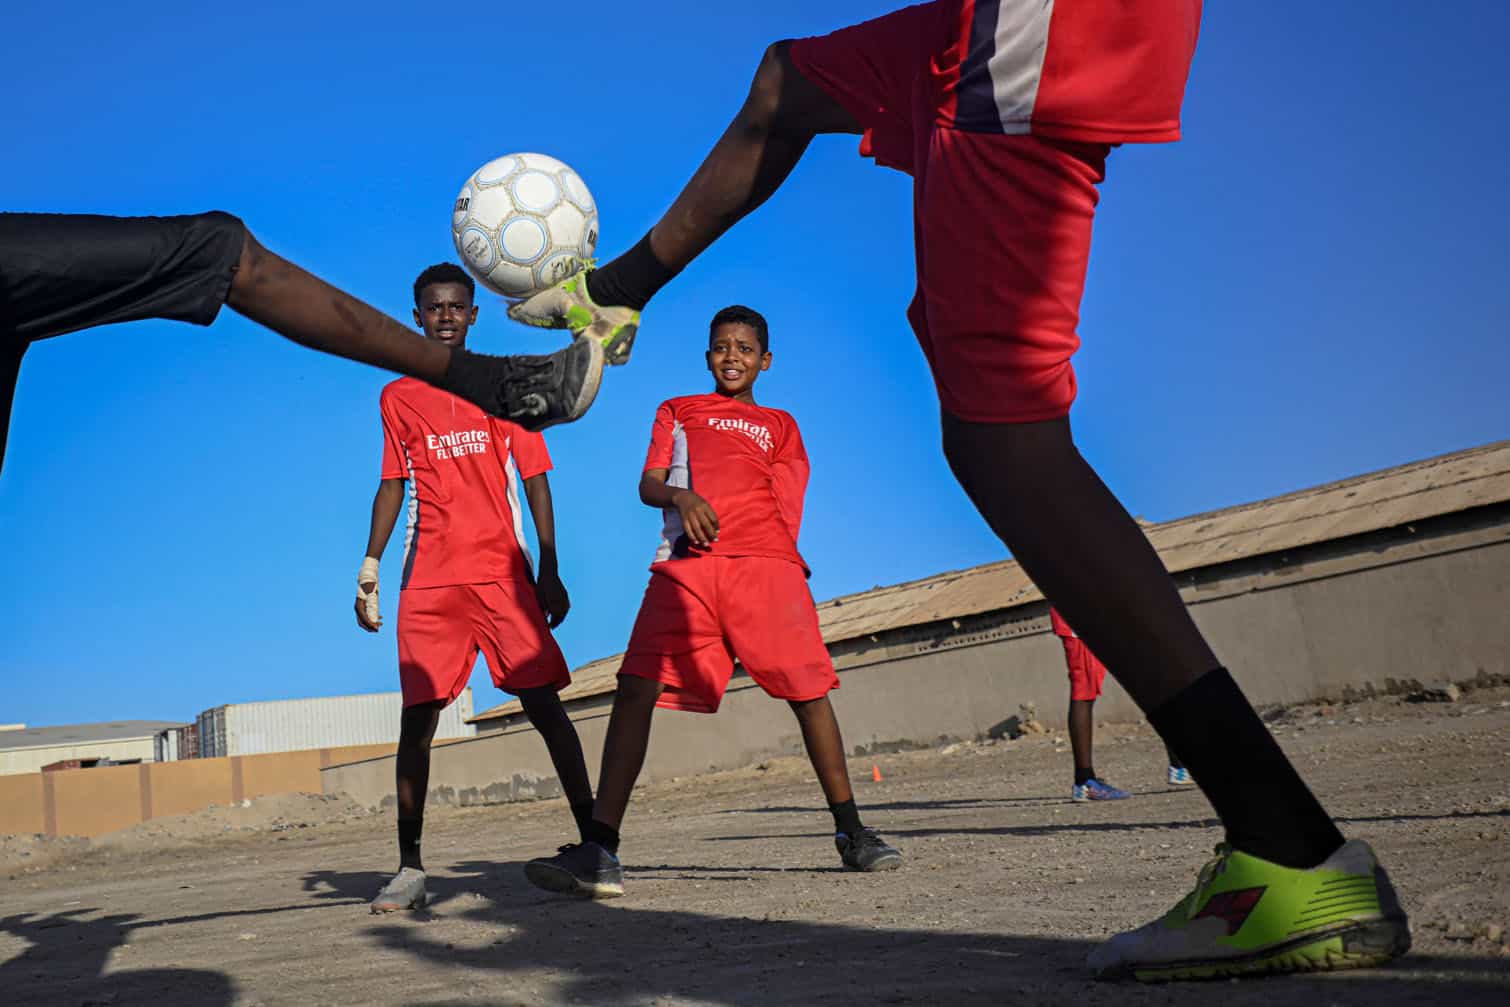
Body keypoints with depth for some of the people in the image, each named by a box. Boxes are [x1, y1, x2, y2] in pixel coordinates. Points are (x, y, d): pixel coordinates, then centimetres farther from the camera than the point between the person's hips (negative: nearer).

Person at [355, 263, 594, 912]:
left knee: (543, 703, -6)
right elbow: (393, 485, 16)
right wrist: (370, 565, 5)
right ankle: (410, 868, 4)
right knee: (417, 716, -3)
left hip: (504, 569, -1)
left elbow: (534, 478, 7)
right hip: (429, 579, 1)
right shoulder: (398, 398, 14)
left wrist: (549, 570, 0)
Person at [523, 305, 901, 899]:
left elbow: (786, 503, 15)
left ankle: (851, 832, 7)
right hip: (685, 565, 0)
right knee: (636, 689, -15)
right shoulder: (676, 412, 28)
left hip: (765, 562, 1)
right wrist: (680, 496, -10)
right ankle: (599, 851, -17)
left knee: (809, 690, -7)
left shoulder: (780, 426, 28)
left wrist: (784, 554, -7)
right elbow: (648, 484, 14)